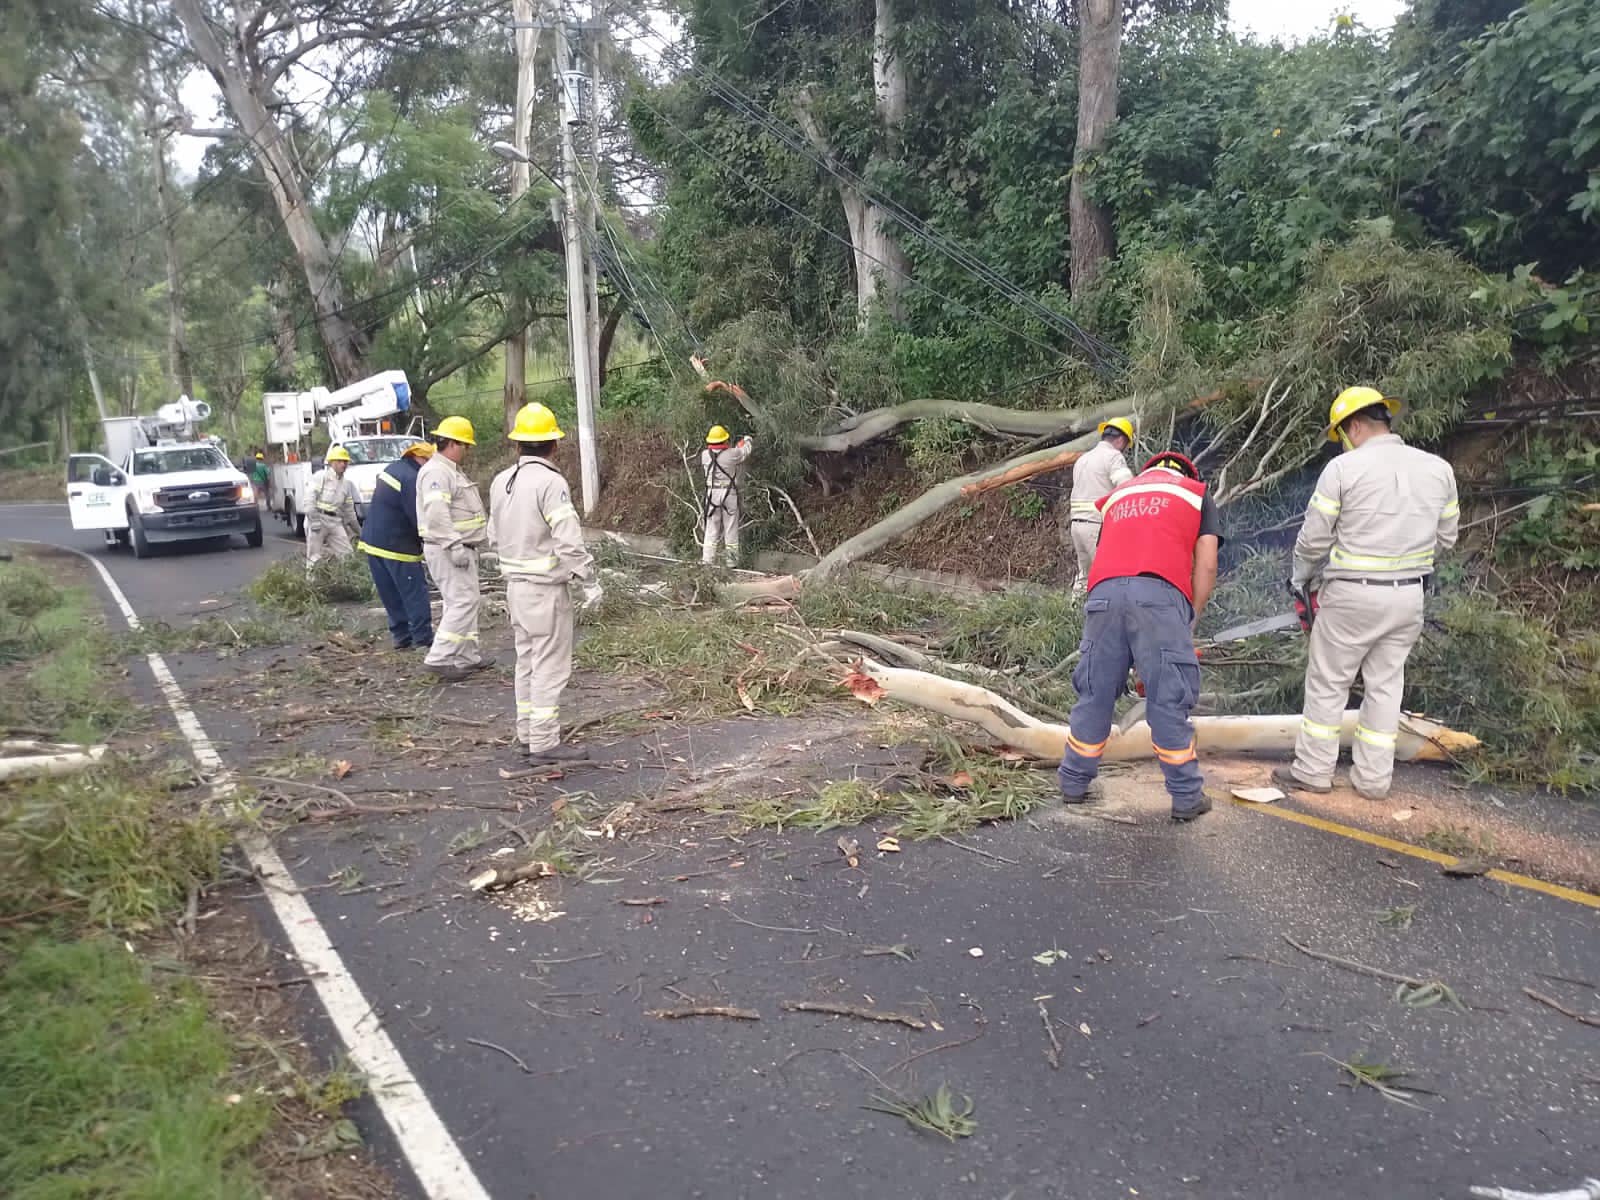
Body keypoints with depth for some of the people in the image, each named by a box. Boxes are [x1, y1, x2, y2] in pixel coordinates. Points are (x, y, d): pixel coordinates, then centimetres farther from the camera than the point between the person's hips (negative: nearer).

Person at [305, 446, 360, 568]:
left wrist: (358, 530, 23)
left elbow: (349, 510, 22)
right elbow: (310, 498, -11)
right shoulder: (321, 476, -2)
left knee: (348, 554, 1)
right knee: (315, 557, -4)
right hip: (318, 519, -6)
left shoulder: (346, 484, 17)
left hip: (336, 522, 6)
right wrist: (314, 520, -21)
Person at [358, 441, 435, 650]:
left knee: (391, 594, 13)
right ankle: (423, 639, 1)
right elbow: (419, 519, -21)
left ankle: (402, 636, 18)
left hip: (372, 541, 9)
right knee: (415, 594, -1)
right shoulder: (411, 479, -19)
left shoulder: (392, 468, 10)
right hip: (396, 546, -9)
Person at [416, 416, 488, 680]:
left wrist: (465, 546, 26)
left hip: (461, 548, 11)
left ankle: (467, 657, 22)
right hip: (447, 549, -11)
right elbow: (436, 513, -26)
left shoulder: (452, 470, 19)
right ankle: (439, 658, -12)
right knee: (463, 601, -13)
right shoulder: (436, 472, -16)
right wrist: (455, 545, -29)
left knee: (467, 601, 15)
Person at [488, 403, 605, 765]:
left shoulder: (501, 481, 9)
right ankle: (544, 743, 1)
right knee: (551, 666, -3)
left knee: (528, 661, 16)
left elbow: (495, 536, 15)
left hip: (515, 584, 9)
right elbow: (569, 540, -20)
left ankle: (528, 735, 24)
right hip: (546, 588, -8)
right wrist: (590, 581, -13)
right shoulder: (549, 482, -17)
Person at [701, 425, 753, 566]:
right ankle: (731, 559, 14)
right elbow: (747, 448, 4)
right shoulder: (731, 454, -13)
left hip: (712, 493, 2)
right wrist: (747, 439, 30)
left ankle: (707, 559, 10)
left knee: (711, 528, 11)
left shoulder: (705, 455, -4)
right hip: (730, 494, -2)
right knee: (731, 528, 9)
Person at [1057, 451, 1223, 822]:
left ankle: (1075, 782, 25)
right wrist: (1192, 620, 22)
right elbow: (1206, 566, 14)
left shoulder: (1118, 495, 35)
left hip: (1105, 593, 3)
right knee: (1169, 701, 4)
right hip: (1160, 594, -3)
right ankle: (1187, 796, 14)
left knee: (1095, 694, 14)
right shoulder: (1197, 493, 26)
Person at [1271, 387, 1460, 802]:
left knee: (1327, 683, 9)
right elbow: (1445, 538, 10)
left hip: (1352, 595, -5)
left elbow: (1314, 539, -9)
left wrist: (1300, 578, 9)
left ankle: (1312, 771, 15)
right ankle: (1373, 779, 19)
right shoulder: (1438, 469, 3)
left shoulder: (1343, 468, -13)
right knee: (1385, 684, 14)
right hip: (1409, 596, 5)